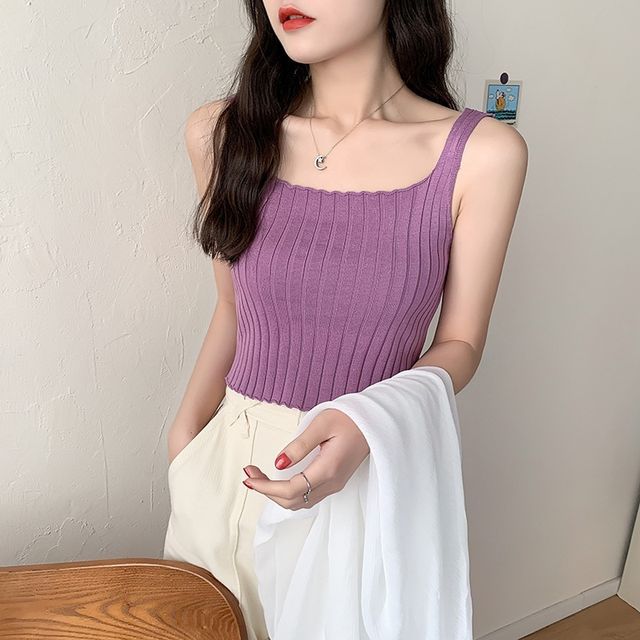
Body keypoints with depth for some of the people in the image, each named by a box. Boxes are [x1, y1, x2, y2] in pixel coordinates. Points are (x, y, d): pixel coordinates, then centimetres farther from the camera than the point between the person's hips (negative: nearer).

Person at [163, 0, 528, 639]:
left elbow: (458, 344, -4)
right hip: (232, 466, 3)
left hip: (373, 471, -2)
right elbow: (233, 307, 6)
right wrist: (184, 436, 5)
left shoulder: (482, 154, -12)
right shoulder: (222, 133, -6)